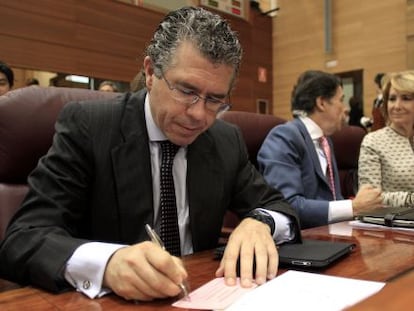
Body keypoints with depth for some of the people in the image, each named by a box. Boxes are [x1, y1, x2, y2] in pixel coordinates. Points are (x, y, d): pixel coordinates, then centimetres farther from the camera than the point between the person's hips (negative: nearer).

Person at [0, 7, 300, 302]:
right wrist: (107, 262, -37)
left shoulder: (228, 141, -1)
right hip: (106, 300, -2)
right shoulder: (86, 127, -13)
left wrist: (259, 223, -18)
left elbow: (277, 206, 5)